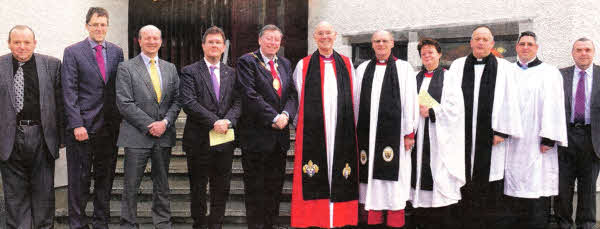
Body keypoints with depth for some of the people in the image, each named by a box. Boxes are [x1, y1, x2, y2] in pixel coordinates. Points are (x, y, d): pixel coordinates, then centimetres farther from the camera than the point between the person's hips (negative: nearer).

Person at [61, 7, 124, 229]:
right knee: (79, 178, 1)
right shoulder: (73, 52, -1)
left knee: (105, 177, 11)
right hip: (83, 125, -4)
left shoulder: (116, 52, 10)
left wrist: (121, 118, 4)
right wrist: (76, 124, -13)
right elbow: (69, 92, -6)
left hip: (110, 125, 4)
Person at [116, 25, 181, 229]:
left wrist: (165, 122, -9)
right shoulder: (126, 68, -1)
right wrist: (148, 125, -13)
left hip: (164, 135, 4)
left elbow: (176, 100, 8)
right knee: (131, 186, 2)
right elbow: (124, 103, -8)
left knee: (162, 185, 12)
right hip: (137, 136, -4)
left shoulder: (170, 68, 13)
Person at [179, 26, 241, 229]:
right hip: (199, 140, -3)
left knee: (221, 189, 9)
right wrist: (214, 122, -18)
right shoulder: (190, 72, -1)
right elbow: (188, 103, -12)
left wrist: (228, 121, -15)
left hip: (224, 140, 3)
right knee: (198, 188, 7)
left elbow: (238, 102, 5)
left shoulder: (231, 74, 12)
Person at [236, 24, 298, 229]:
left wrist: (286, 114, -10)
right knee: (255, 187, 2)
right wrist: (273, 118, -16)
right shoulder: (247, 62, -3)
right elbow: (250, 95, -14)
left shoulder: (285, 64, 16)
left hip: (280, 135, 6)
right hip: (256, 134, -5)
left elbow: (292, 94, 10)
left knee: (275, 185, 10)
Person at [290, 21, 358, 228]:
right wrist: (309, 122, 4)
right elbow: (300, 101, 9)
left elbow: (354, 100, 14)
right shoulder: (303, 66, 8)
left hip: (341, 131, 2)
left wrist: (349, 124, 8)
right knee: (315, 180, -3)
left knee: (339, 177, 1)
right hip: (312, 132, -1)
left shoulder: (347, 64, 12)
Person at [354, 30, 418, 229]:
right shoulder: (363, 69, 13)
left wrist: (409, 132, -5)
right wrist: (355, 131, 9)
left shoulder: (404, 68, 3)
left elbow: (410, 101, 0)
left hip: (393, 130, -3)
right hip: (367, 130, 3)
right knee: (370, 172, 6)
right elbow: (356, 101, 13)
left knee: (391, 173, -1)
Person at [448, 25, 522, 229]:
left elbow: (508, 101, 0)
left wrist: (502, 130, -7)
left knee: (490, 188, 1)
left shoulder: (503, 67, 5)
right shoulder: (458, 65, 11)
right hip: (463, 134, 2)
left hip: (490, 135, -2)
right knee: (466, 182, 4)